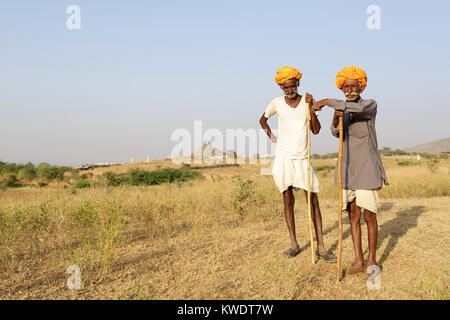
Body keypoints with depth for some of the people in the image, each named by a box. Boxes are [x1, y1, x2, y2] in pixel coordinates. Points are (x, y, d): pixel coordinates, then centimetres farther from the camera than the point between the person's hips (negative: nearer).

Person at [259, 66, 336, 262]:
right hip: (283, 158, 0)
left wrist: (311, 107, -12)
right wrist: (271, 137, 10)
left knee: (313, 200, -4)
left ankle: (320, 248, -1)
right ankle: (294, 245, 14)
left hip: (302, 159, 0)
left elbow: (316, 130, -4)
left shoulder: (307, 101, 3)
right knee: (288, 200, 5)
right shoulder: (277, 103, 4)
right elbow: (263, 120, 22)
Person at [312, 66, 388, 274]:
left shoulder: (371, 105, -4)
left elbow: (358, 109, -29)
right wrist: (335, 119, -28)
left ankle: (372, 260, 15)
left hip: (367, 169, -4)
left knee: (369, 216, 0)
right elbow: (336, 133, -7)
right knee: (353, 215, 5)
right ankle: (358, 261, 13)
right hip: (347, 169, 5)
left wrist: (327, 102, -28)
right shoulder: (342, 110, 11)